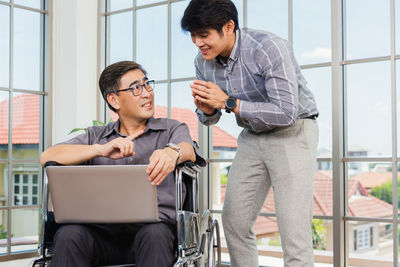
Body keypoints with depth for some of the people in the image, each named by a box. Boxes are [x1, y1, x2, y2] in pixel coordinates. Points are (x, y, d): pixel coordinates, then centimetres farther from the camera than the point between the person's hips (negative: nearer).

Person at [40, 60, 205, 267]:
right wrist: (101, 149, -9)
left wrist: (172, 152, -32)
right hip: (103, 229, 1)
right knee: (69, 235, -31)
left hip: (153, 223, -1)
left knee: (154, 234, -36)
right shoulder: (96, 135, 22)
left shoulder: (172, 129, 18)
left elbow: (189, 150, -6)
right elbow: (48, 158, 7)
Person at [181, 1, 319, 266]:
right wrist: (206, 109, -16)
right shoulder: (204, 62, -2)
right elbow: (209, 119, 10)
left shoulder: (269, 48, -23)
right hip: (252, 136, 7)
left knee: (293, 227, -13)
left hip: (292, 134, -7)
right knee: (234, 219, 6)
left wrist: (229, 102, -27)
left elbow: (286, 112, -29)